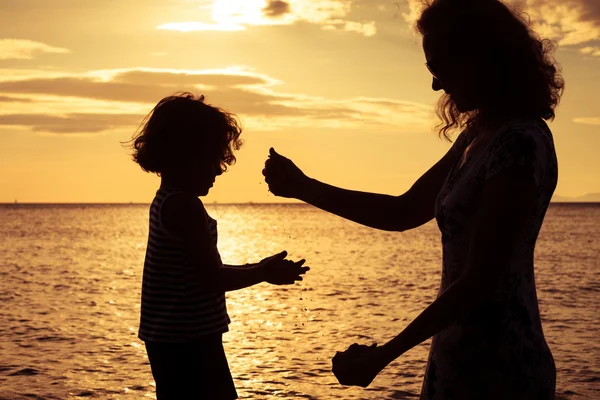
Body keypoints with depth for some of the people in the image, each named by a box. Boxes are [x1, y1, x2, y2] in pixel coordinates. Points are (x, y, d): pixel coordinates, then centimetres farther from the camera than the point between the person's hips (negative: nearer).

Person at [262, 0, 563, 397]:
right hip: (459, 355, 8)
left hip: (499, 365, -8)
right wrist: (303, 187, 11)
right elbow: (405, 212, 16)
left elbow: (481, 281, -22)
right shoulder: (478, 136, 9)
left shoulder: (519, 142, -20)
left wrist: (383, 354, -18)